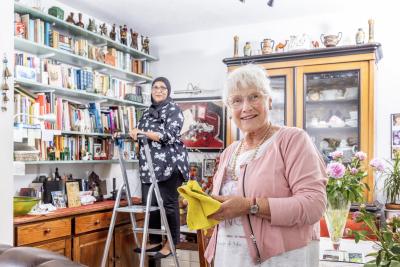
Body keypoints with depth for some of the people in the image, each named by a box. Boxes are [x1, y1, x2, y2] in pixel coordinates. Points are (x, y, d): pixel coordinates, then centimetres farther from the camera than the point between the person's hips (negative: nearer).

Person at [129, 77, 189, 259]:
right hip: (149, 165, 7)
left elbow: (169, 135, -15)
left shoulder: (174, 109, -2)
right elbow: (141, 135, 26)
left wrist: (142, 132, -16)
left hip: (169, 164, -7)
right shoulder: (148, 112, 20)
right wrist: (132, 133, 3)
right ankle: (155, 241, 20)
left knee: (169, 203, -2)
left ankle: (171, 243, 10)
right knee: (149, 203, 7)